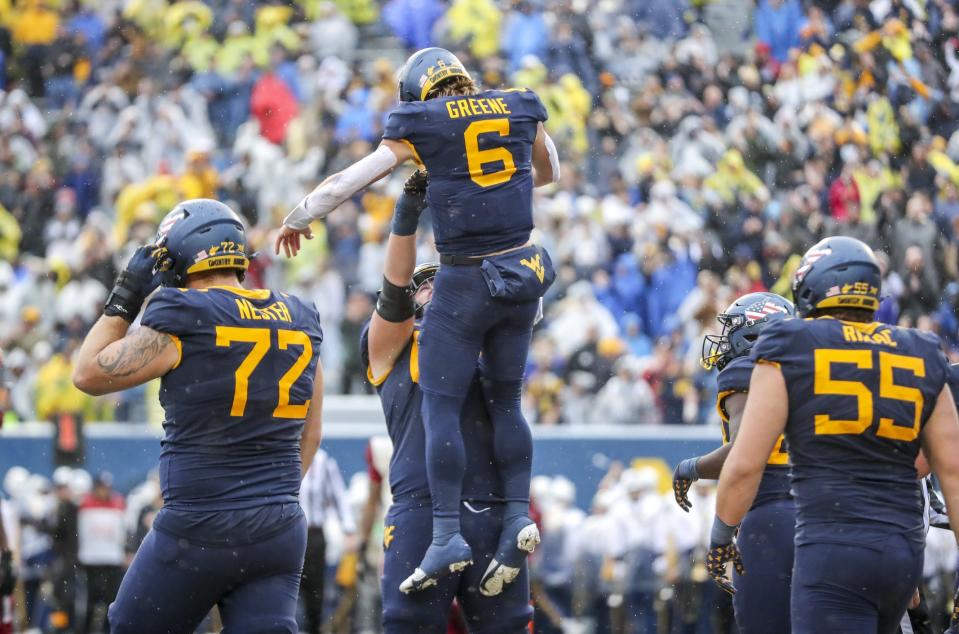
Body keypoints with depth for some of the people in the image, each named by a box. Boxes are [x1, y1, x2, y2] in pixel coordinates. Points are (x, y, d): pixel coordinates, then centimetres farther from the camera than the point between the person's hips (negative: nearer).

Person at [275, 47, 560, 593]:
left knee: (441, 406, 1)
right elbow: (549, 172, 25)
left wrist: (297, 221, 15)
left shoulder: (421, 127, -4)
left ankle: (449, 533, -8)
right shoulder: (520, 109, 6)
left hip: (466, 280, -4)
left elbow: (342, 185, 0)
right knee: (506, 402, 16)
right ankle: (520, 517, 5)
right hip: (523, 271, 4)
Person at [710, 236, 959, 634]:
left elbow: (746, 464, -3)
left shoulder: (789, 351, 0)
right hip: (904, 551, 6)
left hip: (833, 547, -6)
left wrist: (721, 534, 13)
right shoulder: (920, 358, 13)